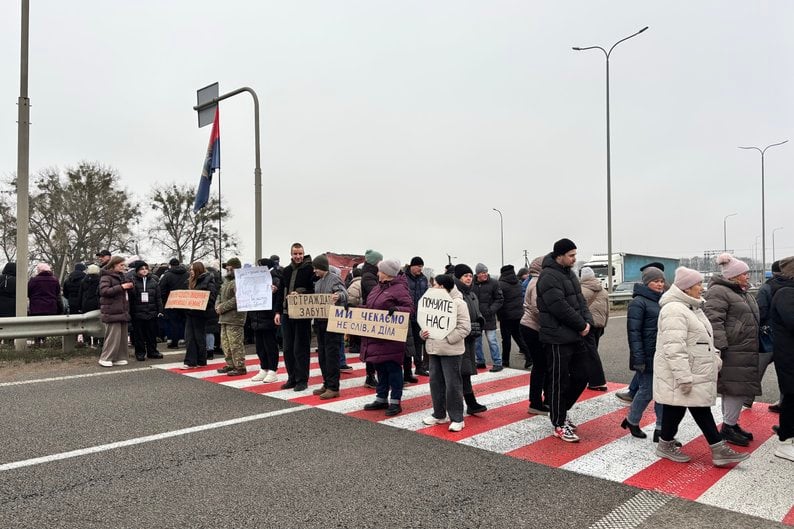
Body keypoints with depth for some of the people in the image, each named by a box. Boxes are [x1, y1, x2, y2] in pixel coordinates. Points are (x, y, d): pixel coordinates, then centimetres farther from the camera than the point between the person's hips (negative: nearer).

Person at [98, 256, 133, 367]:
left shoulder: (120, 276, 21)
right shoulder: (106, 276, -5)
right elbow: (103, 291, -18)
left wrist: (128, 286, 10)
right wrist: (121, 287, -21)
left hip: (122, 311, 8)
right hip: (112, 311, -8)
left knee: (122, 335, 7)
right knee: (113, 336, -9)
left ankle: (119, 358, 14)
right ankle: (105, 358, 1)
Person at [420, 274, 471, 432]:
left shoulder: (458, 303, -11)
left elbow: (465, 327, -15)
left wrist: (448, 339, -20)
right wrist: (423, 333, 1)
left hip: (451, 351, -8)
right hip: (433, 349, 8)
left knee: (452, 384, -1)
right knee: (435, 382, 14)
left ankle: (457, 418, 11)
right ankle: (439, 414, 28)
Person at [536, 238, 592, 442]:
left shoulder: (569, 273, 14)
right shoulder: (549, 277, -17)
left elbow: (580, 300, 15)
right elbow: (561, 308, -22)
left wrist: (587, 321, -3)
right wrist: (582, 325, -12)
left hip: (576, 336, 9)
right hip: (558, 339, -9)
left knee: (581, 376, 15)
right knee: (560, 382, 1)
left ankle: (561, 411, 33)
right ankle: (559, 425, 14)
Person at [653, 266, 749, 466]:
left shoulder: (692, 307, 14)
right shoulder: (674, 310, -22)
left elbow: (703, 338, 25)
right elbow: (674, 348, -27)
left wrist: (715, 356, 15)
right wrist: (684, 377, -27)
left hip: (697, 373, 10)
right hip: (678, 375, -10)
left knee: (701, 407, 12)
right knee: (675, 407, 4)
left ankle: (718, 449, 16)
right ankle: (665, 445, 21)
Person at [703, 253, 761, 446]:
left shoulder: (744, 294, 20)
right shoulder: (718, 292, -14)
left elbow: (753, 318, 31)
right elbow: (714, 321, -22)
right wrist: (718, 347, -27)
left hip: (745, 351, 10)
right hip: (731, 353, -10)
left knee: (736, 390, 15)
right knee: (737, 388, -7)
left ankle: (732, 424, 25)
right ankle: (728, 428, 4)